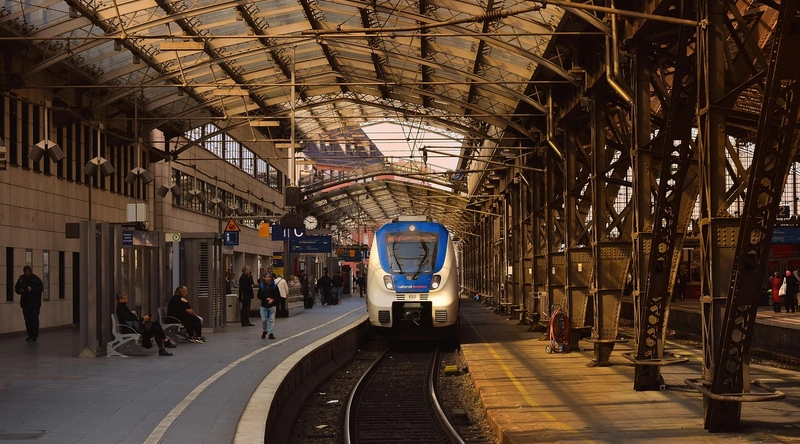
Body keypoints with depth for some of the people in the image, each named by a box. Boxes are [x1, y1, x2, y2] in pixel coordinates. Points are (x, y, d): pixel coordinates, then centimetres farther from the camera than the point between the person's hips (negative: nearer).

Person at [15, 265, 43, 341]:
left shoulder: (36, 279, -7)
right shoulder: (21, 278, 6)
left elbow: (41, 288, -9)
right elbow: (16, 288, 15)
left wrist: (32, 290, -21)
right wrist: (20, 290, -7)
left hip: (35, 304, -5)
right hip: (25, 303, 5)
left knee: (34, 319, -8)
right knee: (27, 320, 7)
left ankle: (35, 335, -3)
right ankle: (30, 335, 14)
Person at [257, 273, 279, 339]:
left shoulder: (274, 286, 1)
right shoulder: (261, 286, 2)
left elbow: (278, 296, 2)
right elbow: (259, 296, 1)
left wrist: (273, 300, -15)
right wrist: (266, 299, -12)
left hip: (272, 306, -1)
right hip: (264, 306, 1)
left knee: (271, 320, -3)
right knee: (264, 320, 5)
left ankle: (271, 333, 2)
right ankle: (264, 331, 29)